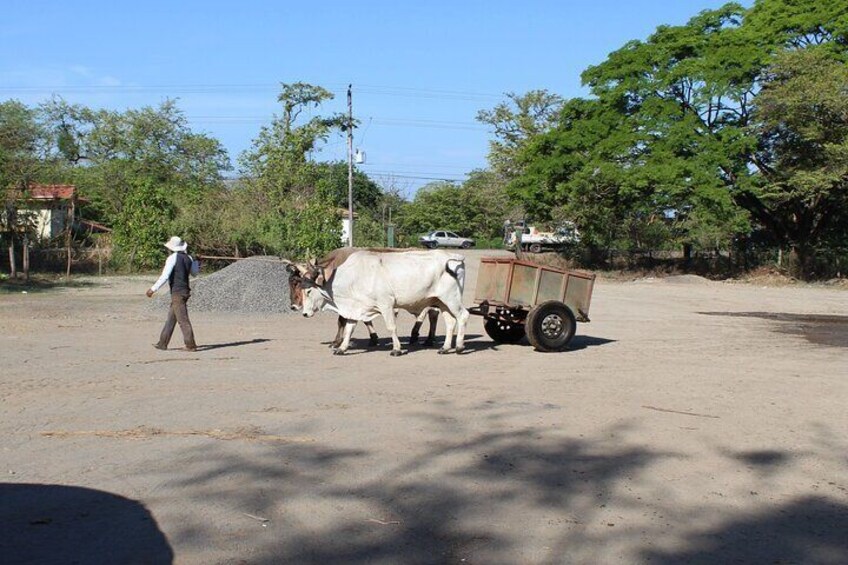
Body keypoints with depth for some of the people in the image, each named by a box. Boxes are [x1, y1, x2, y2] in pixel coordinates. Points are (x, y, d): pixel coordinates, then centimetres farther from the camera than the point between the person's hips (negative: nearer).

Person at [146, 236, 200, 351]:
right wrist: (196, 262, 44)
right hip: (185, 291, 8)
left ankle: (191, 345, -5)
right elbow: (195, 272, 26)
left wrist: (153, 289, -15)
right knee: (171, 318, 15)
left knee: (183, 320, -6)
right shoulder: (188, 258, 9)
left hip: (177, 293, -8)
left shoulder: (172, 258, -13)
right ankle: (163, 343, 20)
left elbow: (164, 277, -19)